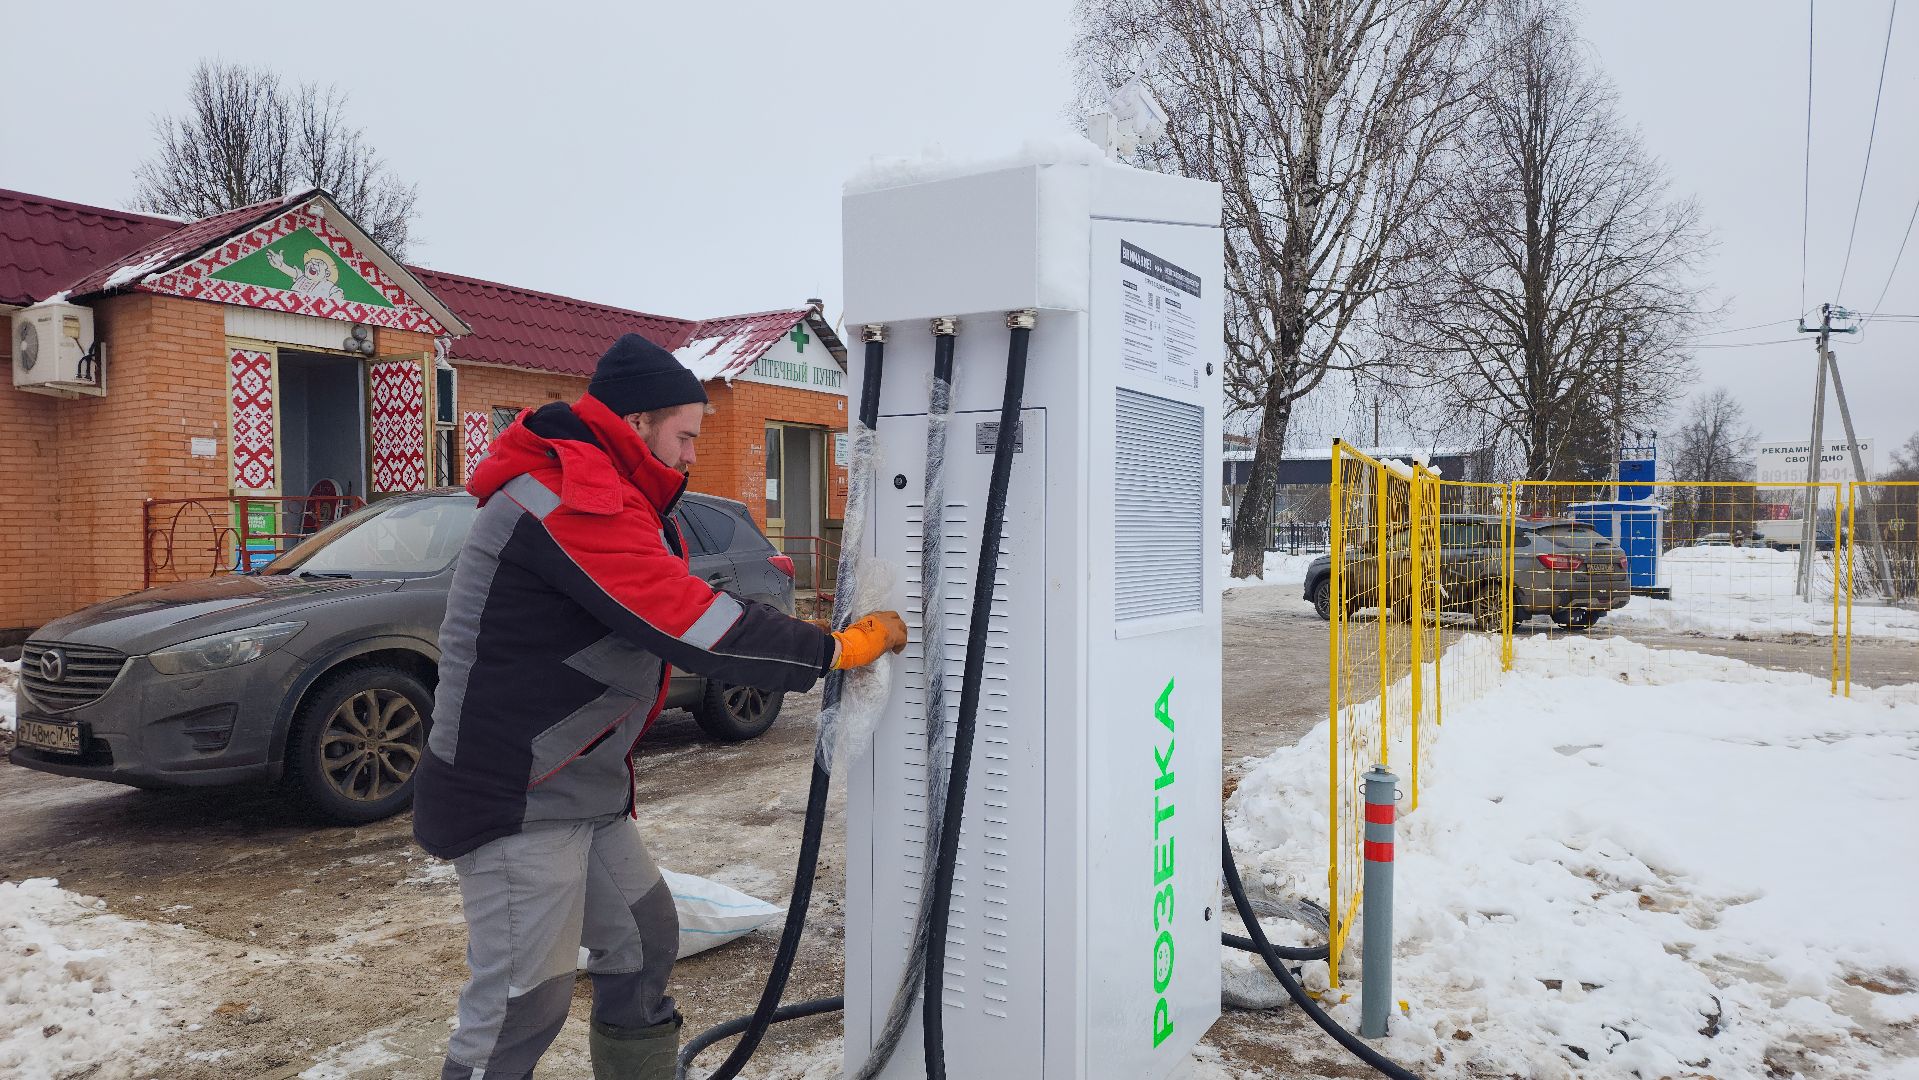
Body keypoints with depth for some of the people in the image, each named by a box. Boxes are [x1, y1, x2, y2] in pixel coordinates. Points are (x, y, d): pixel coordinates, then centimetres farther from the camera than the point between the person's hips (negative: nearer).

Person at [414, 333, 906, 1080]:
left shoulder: (601, 497, 13)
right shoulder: (576, 502, -21)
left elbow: (671, 604, 11)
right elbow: (698, 628, -25)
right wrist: (838, 649, -16)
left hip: (580, 786, 10)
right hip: (516, 796, -10)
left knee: (642, 939, 17)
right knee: (524, 999, -4)